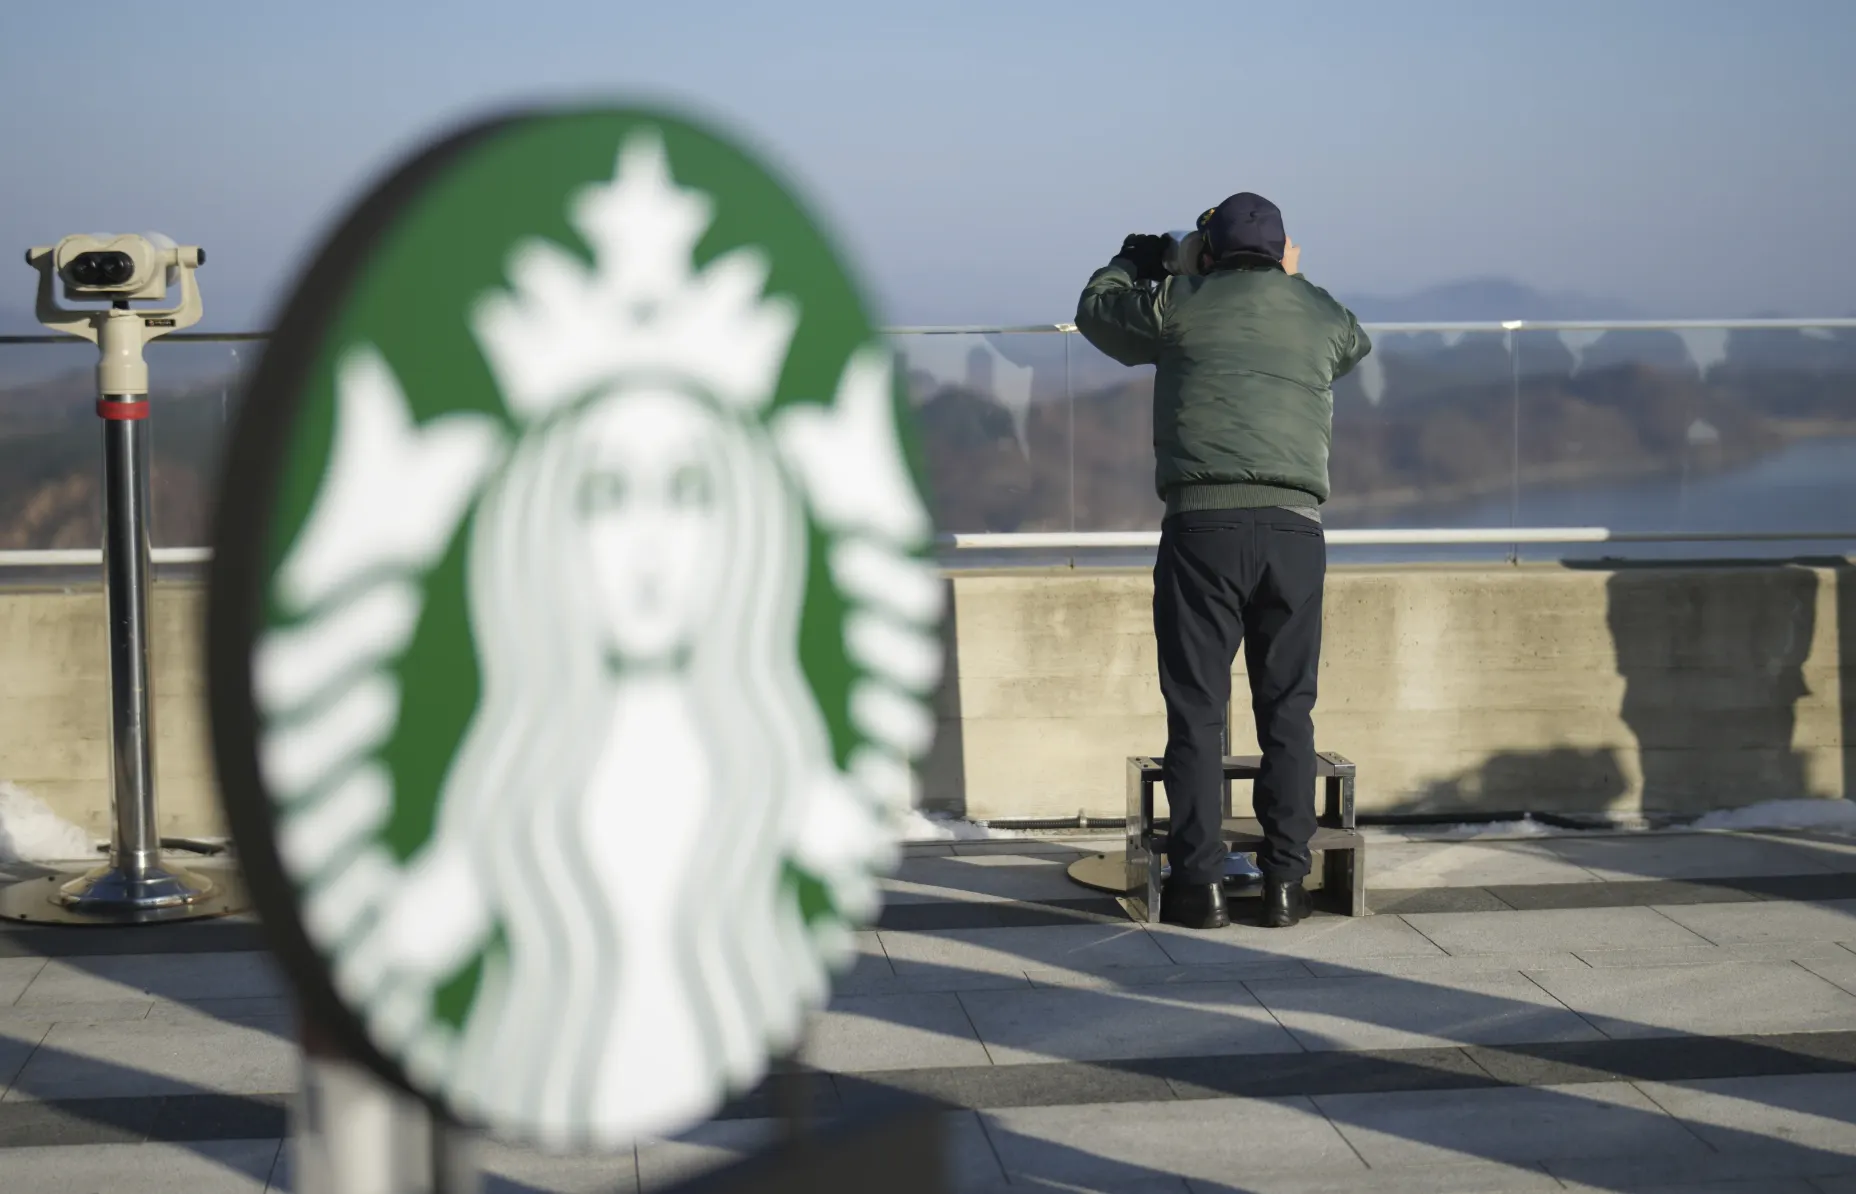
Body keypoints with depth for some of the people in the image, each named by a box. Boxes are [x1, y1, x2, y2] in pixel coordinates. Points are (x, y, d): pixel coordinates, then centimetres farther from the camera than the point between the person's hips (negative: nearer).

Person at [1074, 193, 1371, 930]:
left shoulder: (1181, 304, 8)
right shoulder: (1319, 316, 15)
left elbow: (1096, 310, 25)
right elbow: (1355, 346, 38)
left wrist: (1140, 258, 41)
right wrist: (1294, 280, 44)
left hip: (1201, 518, -2)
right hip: (1293, 526, 2)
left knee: (1196, 709, 2)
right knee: (1287, 710, 8)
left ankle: (1199, 882, 0)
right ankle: (1284, 881, 8)